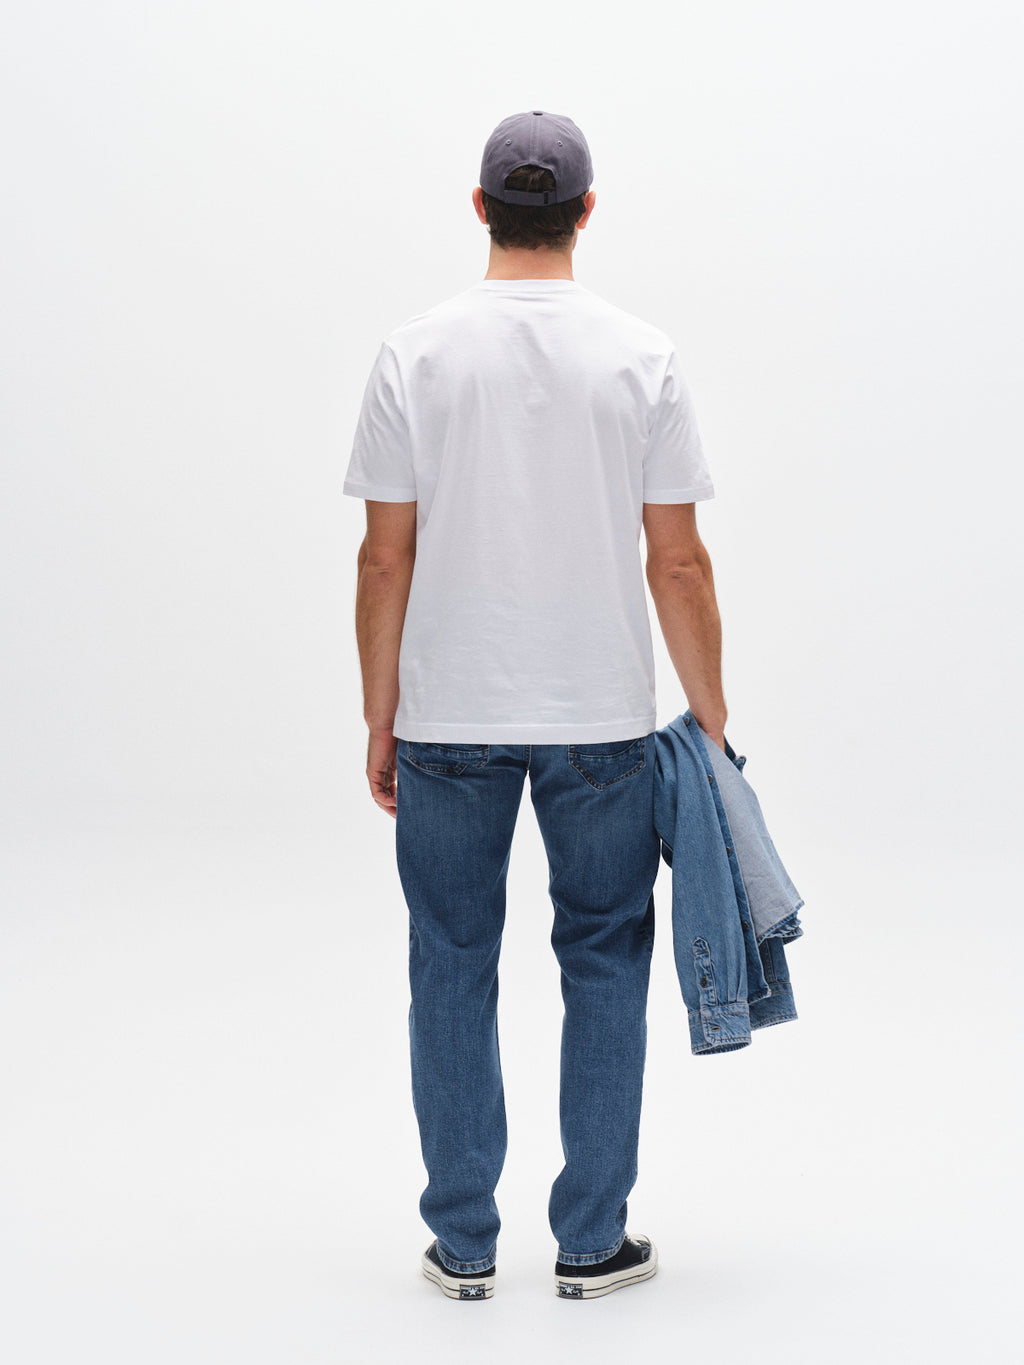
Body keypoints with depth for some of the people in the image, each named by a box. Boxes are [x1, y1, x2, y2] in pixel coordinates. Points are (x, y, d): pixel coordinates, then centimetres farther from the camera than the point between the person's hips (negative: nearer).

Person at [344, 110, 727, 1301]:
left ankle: (463, 1243, 15)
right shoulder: (641, 356, -6)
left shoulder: (416, 353, -5)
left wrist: (380, 722, 6)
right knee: (604, 963, 12)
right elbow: (678, 562, -5)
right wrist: (712, 722, 4)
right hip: (600, 720, 0)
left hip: (449, 721, 0)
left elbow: (387, 555, -4)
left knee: (453, 967, 12)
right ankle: (590, 1242, 14)